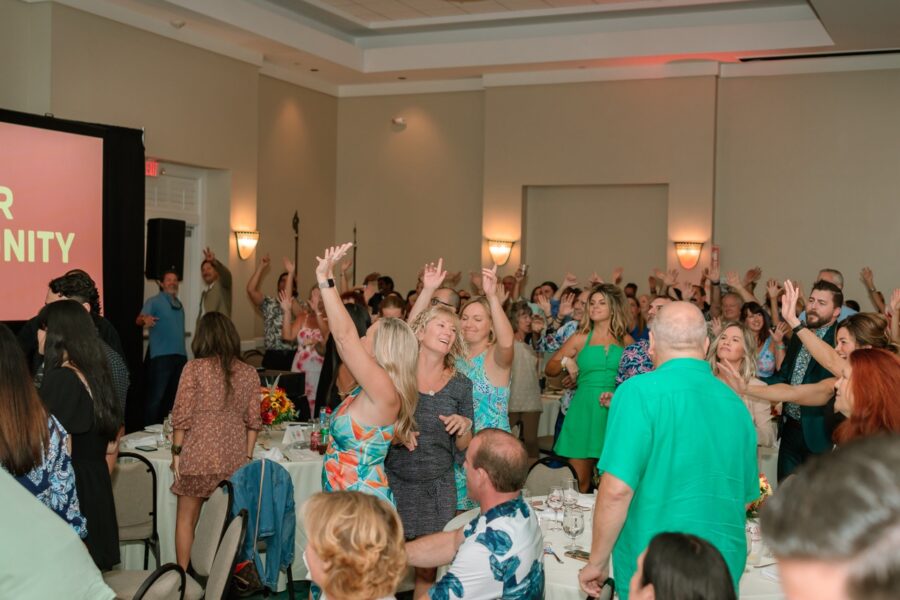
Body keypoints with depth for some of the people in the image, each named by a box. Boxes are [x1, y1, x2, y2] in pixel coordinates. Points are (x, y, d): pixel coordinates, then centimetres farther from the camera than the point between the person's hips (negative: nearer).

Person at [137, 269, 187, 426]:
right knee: (156, 396, -8)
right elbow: (139, 319, -19)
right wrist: (145, 319, -42)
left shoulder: (178, 304, 17)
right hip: (161, 356, -7)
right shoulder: (154, 301, -3)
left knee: (174, 396, 12)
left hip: (180, 356, 7)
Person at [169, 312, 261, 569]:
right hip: (235, 460, 3)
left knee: (186, 519, 11)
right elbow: (253, 422, 5)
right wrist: (247, 457, 13)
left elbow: (182, 415, -6)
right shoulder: (249, 373, 3)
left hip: (198, 458, -3)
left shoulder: (194, 368, -6)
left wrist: (176, 451, 3)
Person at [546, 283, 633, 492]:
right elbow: (550, 369, 13)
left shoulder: (626, 341, 8)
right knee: (578, 482, 0)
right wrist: (565, 361, -7)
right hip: (583, 410, 0)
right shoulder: (581, 338, 9)